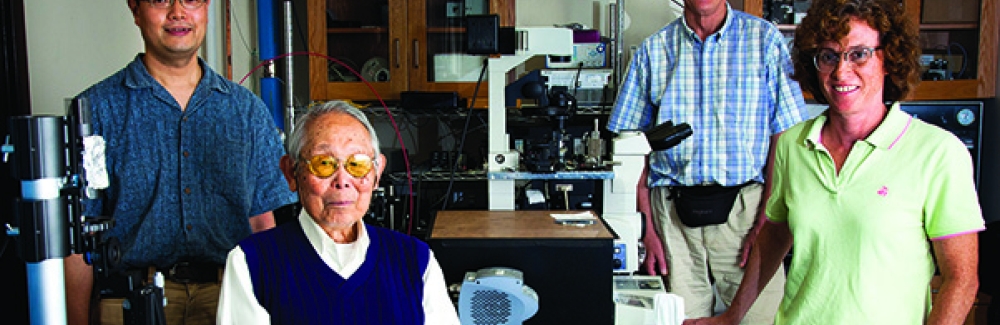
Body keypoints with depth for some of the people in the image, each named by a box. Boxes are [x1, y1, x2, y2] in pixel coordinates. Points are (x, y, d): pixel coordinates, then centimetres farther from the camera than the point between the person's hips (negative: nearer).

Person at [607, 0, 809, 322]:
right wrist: (648, 227, 0)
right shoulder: (653, 49, 10)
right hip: (672, 214, 1)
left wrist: (767, 222, -9)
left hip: (743, 209, -1)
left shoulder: (765, 39, 5)